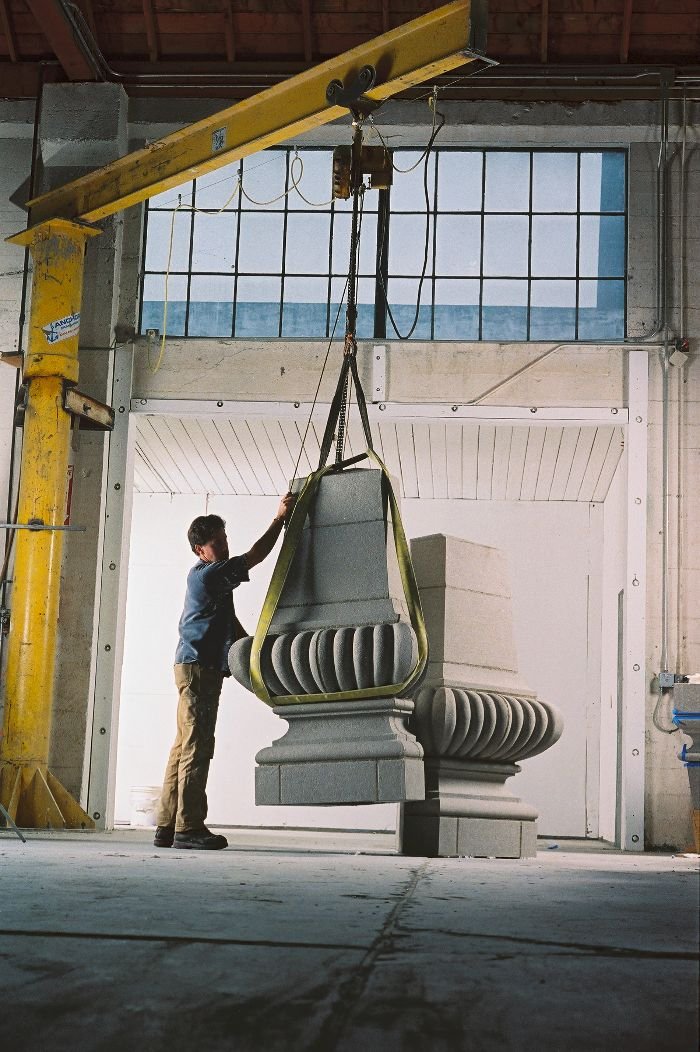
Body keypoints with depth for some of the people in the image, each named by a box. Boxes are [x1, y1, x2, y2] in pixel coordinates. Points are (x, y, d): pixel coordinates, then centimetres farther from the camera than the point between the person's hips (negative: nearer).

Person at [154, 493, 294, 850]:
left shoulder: (209, 577, 21)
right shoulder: (206, 575, -12)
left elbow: (229, 621, 25)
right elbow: (255, 556, -13)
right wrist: (280, 518, -7)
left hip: (197, 667, 10)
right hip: (198, 667, -10)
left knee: (184, 747, 8)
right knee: (196, 745, -11)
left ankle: (168, 827, 9)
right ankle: (188, 828, -11)